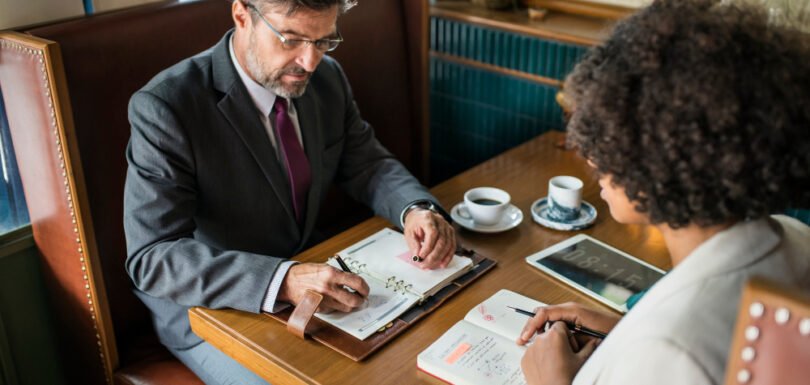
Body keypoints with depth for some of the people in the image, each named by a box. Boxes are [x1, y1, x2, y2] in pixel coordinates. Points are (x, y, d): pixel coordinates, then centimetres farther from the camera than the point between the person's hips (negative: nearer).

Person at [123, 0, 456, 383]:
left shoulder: (326, 78, -5)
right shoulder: (166, 106, -24)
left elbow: (368, 164, 5)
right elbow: (152, 257, -29)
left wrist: (416, 208, -18)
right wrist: (282, 280, -42)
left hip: (310, 277, 6)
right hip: (213, 310, -5)